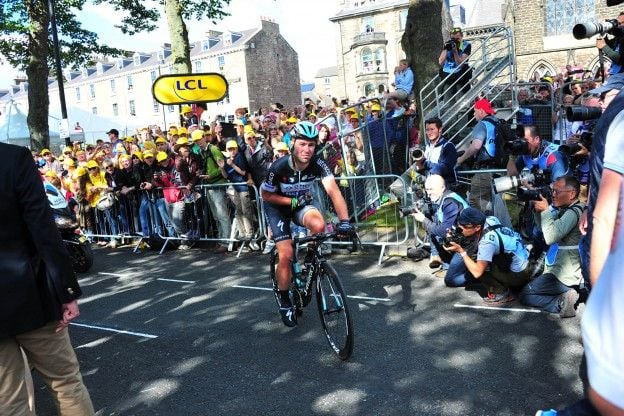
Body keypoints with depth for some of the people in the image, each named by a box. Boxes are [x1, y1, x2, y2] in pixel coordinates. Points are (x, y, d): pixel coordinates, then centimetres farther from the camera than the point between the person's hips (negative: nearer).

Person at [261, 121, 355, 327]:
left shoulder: (318, 164, -24)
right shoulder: (279, 167, -29)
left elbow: (333, 191, -34)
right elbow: (266, 195, -15)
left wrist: (344, 221, -47)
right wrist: (293, 201, -24)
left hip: (301, 203, 2)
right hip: (278, 206, -2)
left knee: (319, 226, -31)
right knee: (286, 255, -15)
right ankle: (284, 301, 9)